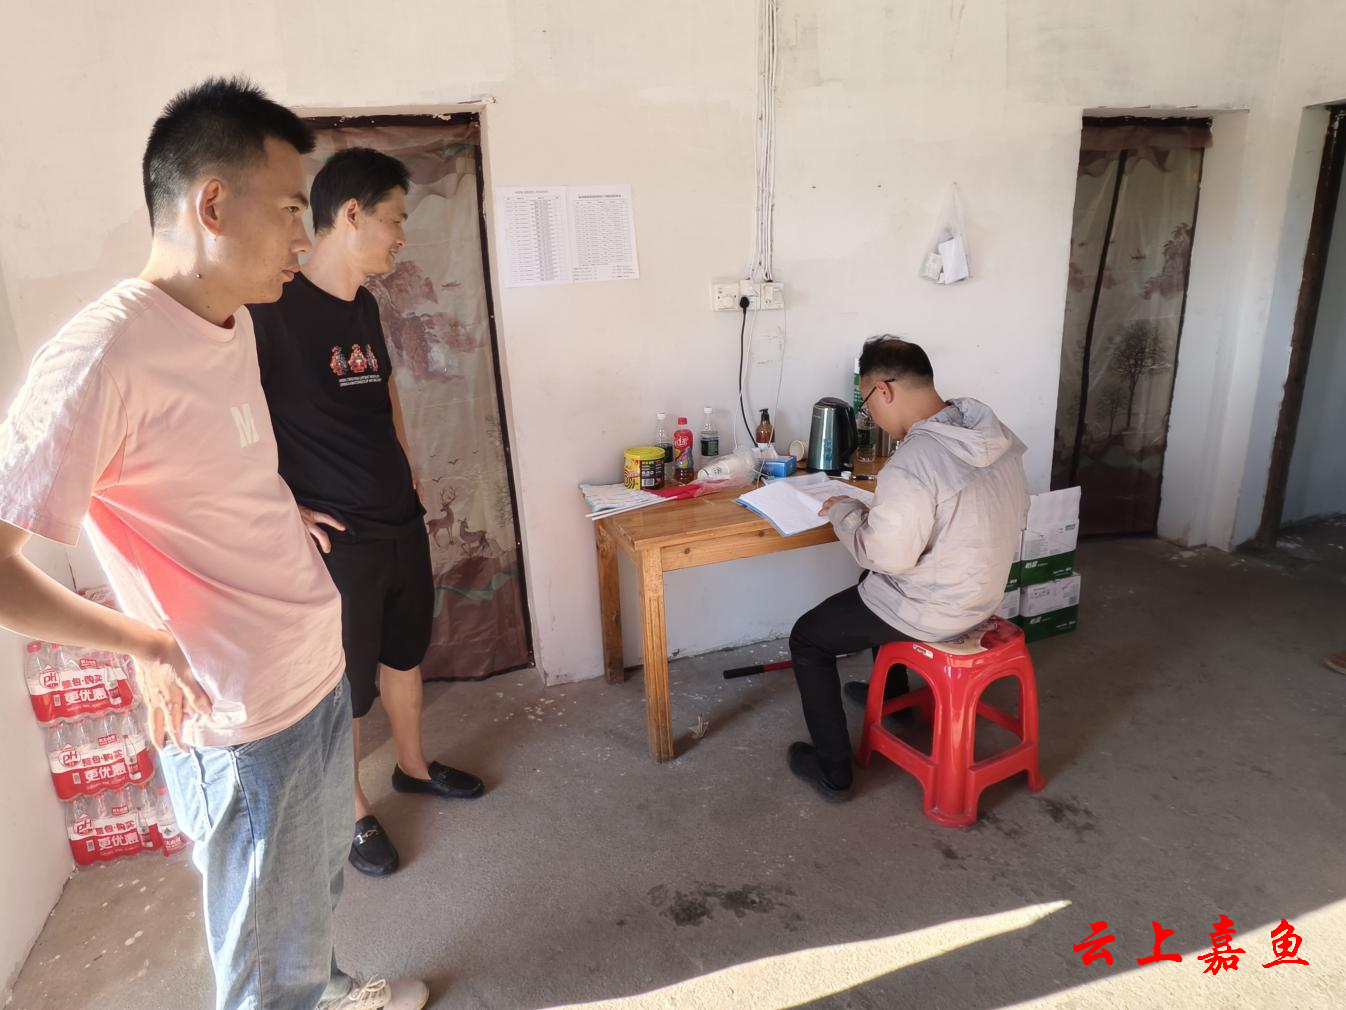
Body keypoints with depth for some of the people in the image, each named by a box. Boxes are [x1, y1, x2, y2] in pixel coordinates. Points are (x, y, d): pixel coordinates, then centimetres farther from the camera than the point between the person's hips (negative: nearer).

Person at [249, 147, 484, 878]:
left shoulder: (364, 307, 6)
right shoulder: (272, 308, -19)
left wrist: (407, 479, 14)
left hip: (402, 523, 8)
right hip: (336, 541, -8)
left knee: (404, 652, 22)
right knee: (345, 684, 10)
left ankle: (413, 767, 44)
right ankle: (354, 813, 31)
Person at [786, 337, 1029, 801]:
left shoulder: (912, 461, -32)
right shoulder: (995, 433, -4)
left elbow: (885, 555, -27)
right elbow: (1012, 512, 10)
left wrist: (845, 512, -8)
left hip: (931, 614, -8)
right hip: (982, 592, 9)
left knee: (806, 638, 10)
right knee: (877, 588, 36)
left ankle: (834, 770, 17)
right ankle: (892, 692, 54)